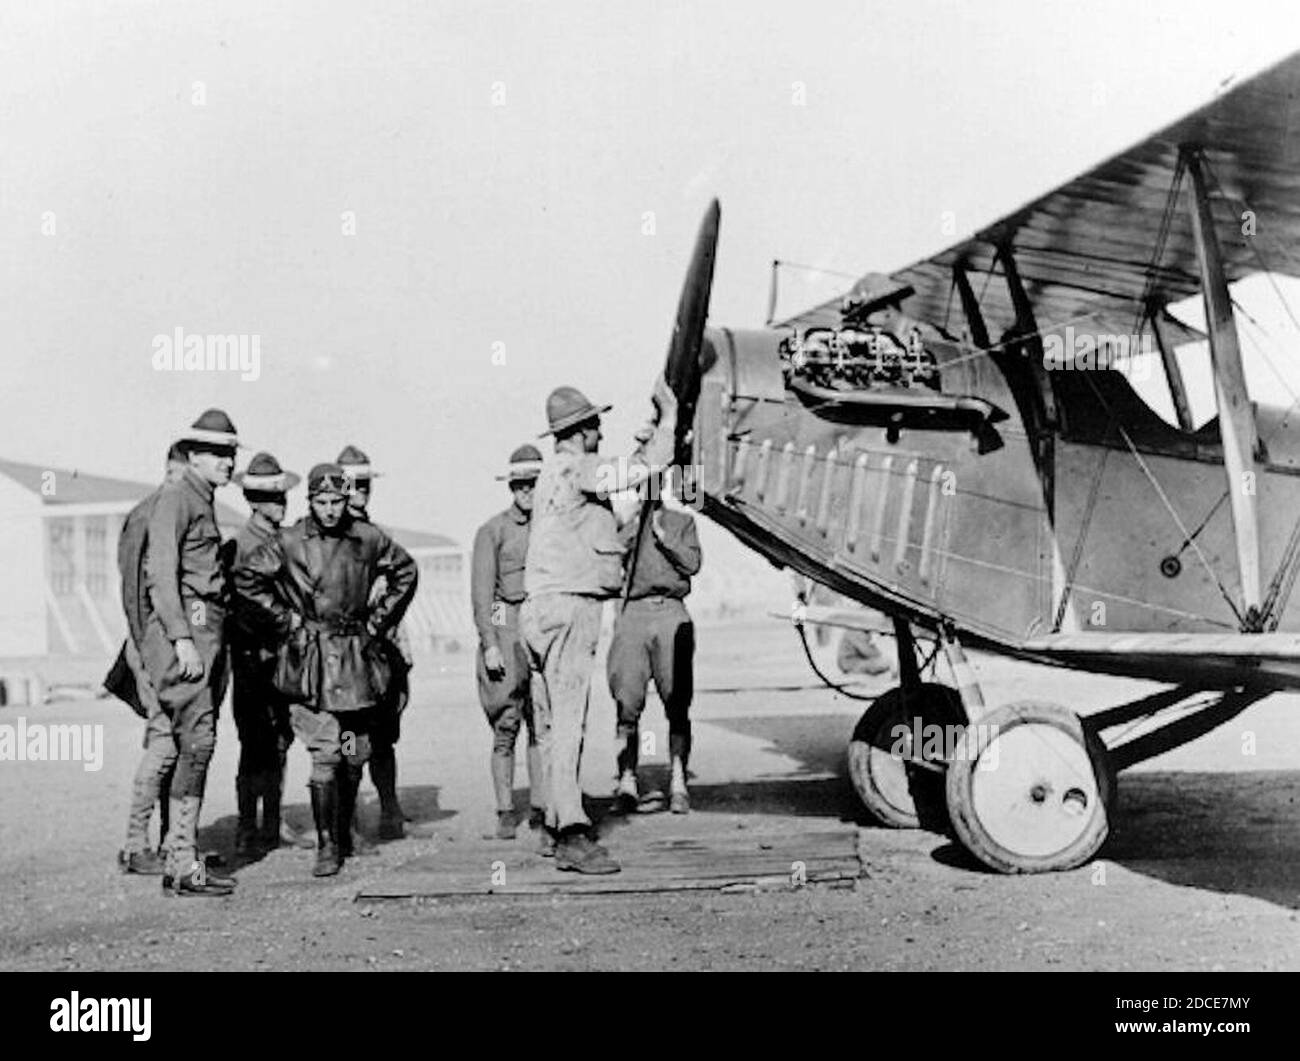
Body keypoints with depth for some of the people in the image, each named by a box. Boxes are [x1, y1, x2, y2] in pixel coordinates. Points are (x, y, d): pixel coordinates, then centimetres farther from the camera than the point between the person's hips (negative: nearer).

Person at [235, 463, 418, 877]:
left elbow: (406, 571, 17)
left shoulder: (368, 538, 1)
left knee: (355, 755, 10)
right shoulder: (290, 542, -5)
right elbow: (246, 579, 4)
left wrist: (380, 618, 10)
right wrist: (283, 618, 1)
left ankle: (344, 832, 30)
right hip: (311, 659, -3)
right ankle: (327, 846, -1)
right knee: (324, 755, -9)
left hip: (357, 655, 3)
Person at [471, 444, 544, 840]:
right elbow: (481, 592, -2)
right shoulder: (493, 530, 2)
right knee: (506, 726, 0)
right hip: (505, 629, -2)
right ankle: (505, 814, 7)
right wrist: (489, 644, -10)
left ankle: (540, 810, 5)